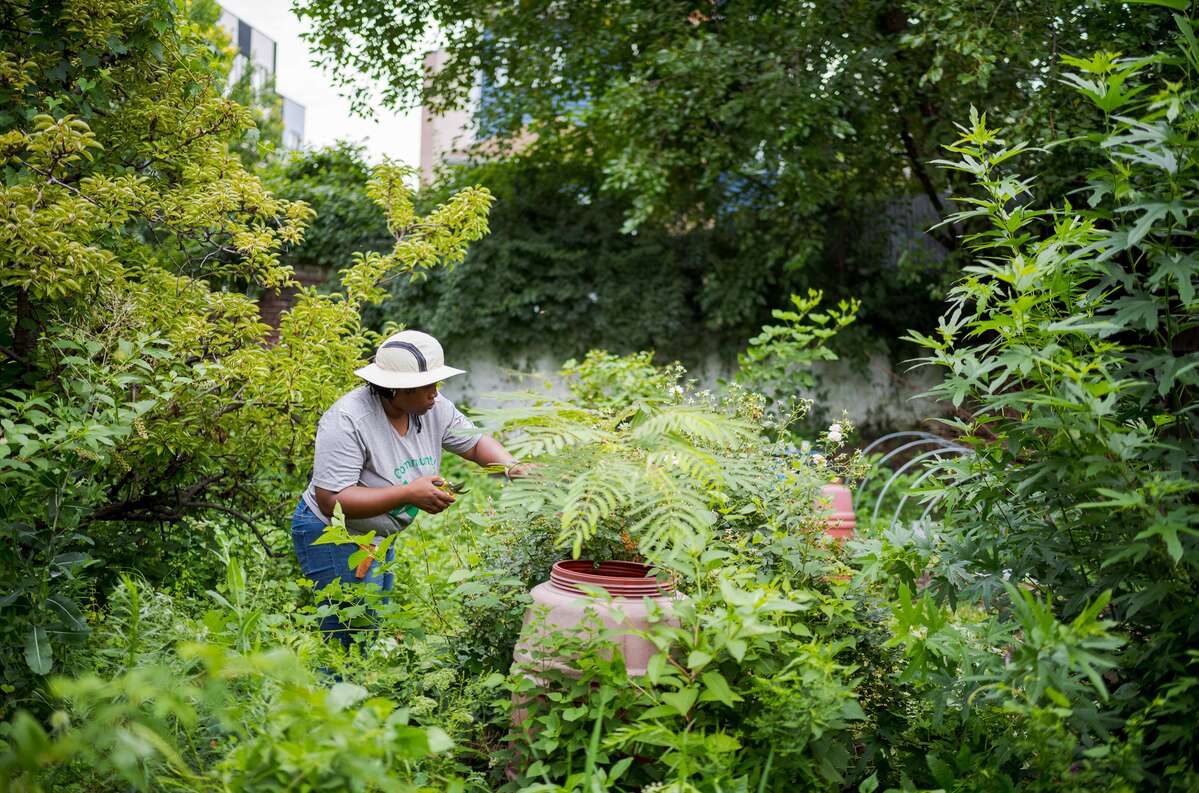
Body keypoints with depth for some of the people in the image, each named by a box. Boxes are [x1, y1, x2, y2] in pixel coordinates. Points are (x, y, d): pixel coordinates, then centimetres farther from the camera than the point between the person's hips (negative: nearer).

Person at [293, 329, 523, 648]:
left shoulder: (434, 409, -7)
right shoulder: (347, 421, -28)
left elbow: (476, 442, 6)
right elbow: (330, 501, -31)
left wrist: (510, 466, -16)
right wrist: (409, 494, -35)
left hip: (379, 538, 8)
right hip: (335, 540, -8)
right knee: (349, 643, -6)